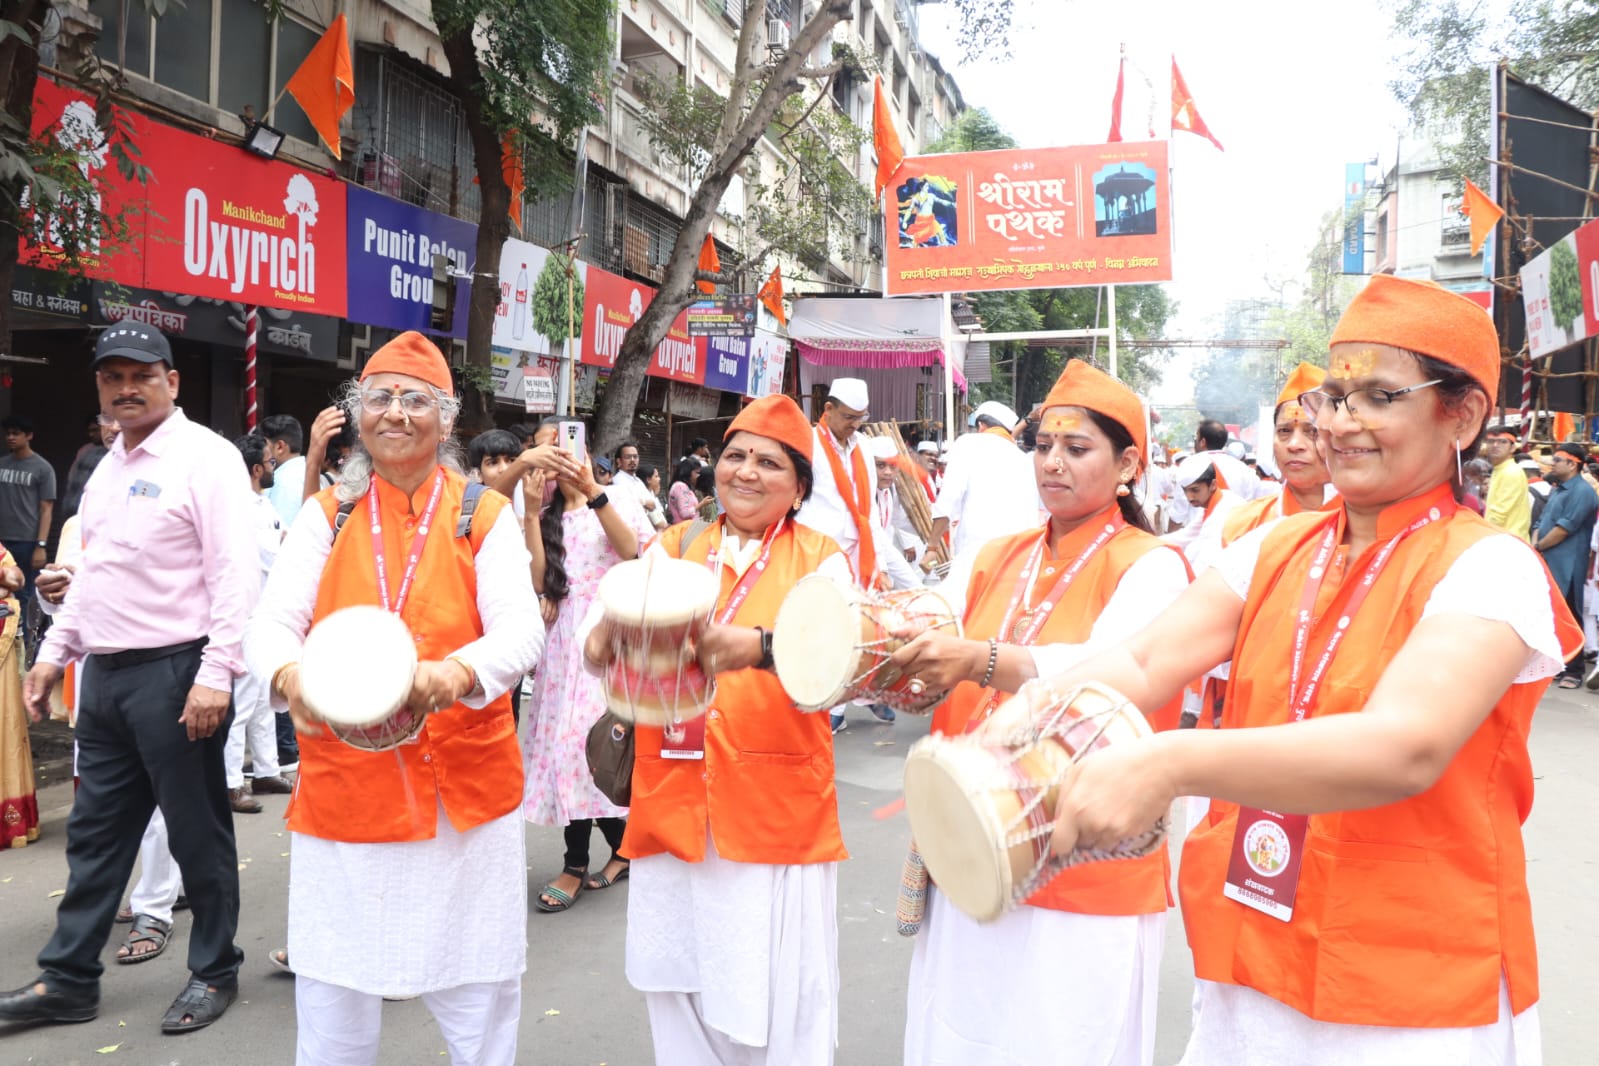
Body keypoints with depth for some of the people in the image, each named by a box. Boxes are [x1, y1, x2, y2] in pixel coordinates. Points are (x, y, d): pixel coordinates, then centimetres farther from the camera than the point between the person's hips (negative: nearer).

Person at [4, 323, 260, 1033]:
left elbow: (236, 575, -17)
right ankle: (68, 981, 28)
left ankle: (215, 973, 20)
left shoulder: (204, 457, -10)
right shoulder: (107, 468, 16)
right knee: (94, 834, 16)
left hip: (175, 673, -8)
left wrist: (215, 675, -22)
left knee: (198, 834, 4)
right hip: (105, 675, 8)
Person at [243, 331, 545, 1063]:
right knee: (333, 1005, 12)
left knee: (478, 1002, 8)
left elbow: (521, 631, -10)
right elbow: (272, 624, -3)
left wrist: (456, 673, -32)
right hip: (342, 787, 2)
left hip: (465, 788, -1)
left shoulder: (485, 515, 1)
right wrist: (290, 675, -26)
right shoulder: (326, 516, 8)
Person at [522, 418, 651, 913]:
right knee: (575, 740, 1)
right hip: (566, 635, 4)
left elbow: (635, 551, -14)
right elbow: (537, 582, -1)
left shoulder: (615, 498, 5)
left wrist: (592, 492, -18)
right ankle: (622, 848, 14)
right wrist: (532, 511, -4)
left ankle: (576, 864, 6)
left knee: (585, 739, -8)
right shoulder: (548, 517, 15)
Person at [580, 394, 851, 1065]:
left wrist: (757, 647, -34)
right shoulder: (673, 548, 9)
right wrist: (611, 628, -26)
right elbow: (594, 644, -3)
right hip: (672, 808, 3)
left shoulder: (820, 559, 2)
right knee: (682, 999, 12)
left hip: (778, 816, -2)